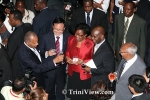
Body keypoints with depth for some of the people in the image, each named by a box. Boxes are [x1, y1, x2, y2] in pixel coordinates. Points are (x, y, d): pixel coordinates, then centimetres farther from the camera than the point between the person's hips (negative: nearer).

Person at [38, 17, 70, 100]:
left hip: (62, 68, 1)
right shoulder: (46, 37, -14)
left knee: (60, 92, 19)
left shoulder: (68, 37, -10)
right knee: (49, 92, 20)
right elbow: (39, 52, -8)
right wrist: (47, 53, -28)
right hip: (49, 68, -1)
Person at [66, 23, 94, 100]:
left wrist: (83, 61, -24)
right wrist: (67, 57, -10)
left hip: (83, 74, -4)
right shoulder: (71, 39, -4)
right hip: (72, 72, 4)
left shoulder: (90, 44, -18)